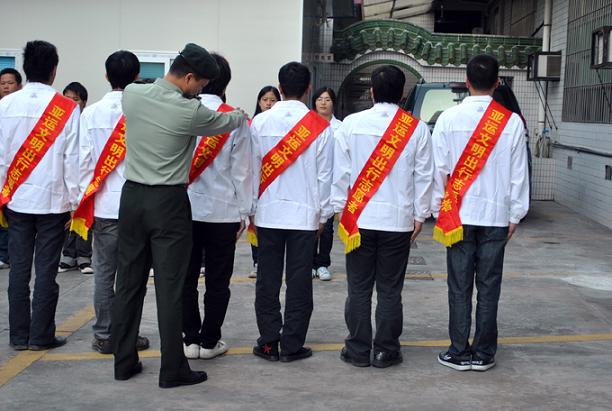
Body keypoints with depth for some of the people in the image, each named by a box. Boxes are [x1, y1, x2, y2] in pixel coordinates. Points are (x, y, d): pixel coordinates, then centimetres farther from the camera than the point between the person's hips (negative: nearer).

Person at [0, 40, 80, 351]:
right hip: (53, 200, -3)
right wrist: (75, 201, 1)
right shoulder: (67, 108, -9)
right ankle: (41, 335, 9)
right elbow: (72, 159, -7)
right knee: (46, 270, 4)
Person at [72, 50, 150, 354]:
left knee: (104, 272, 8)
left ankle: (104, 336, 13)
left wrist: (81, 206, 8)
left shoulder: (91, 114, 0)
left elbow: (84, 162, 1)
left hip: (104, 204, 2)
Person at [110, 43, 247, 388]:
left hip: (132, 196, 6)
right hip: (168, 203, -6)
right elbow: (225, 122, 5)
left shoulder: (131, 94, 0)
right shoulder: (190, 111, -15)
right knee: (170, 288, 0)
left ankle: (124, 362, 20)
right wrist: (242, 116, 27)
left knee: (129, 282, 12)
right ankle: (173, 370, 7)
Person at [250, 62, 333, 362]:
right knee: (299, 281, 5)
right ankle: (292, 345, 9)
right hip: (304, 214, -1)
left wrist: (251, 209, 12)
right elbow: (324, 174, 0)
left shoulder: (260, 122, -1)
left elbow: (252, 169, 3)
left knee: (267, 281, 8)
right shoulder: (320, 126, -4)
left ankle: (268, 343, 13)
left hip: (268, 213, 1)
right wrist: (323, 213, 10)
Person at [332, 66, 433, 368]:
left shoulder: (351, 124, -3)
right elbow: (424, 175, 2)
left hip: (359, 218, 0)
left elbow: (341, 171, 0)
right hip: (399, 220, 0)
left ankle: (358, 350, 13)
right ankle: (385, 351, 12)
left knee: (359, 289, 8)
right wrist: (419, 215, 10)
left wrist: (340, 209, 9)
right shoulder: (417, 129, -1)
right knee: (390, 290, 8)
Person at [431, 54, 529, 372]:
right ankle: (483, 354, 12)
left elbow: (439, 168, -1)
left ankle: (459, 352, 9)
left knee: (459, 287, 5)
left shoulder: (449, 119, -3)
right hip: (496, 215, 1)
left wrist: (437, 210, 8)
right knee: (488, 288, 7)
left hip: (458, 214, 0)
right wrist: (515, 215, 9)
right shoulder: (512, 122, -2)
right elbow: (518, 174, 1)